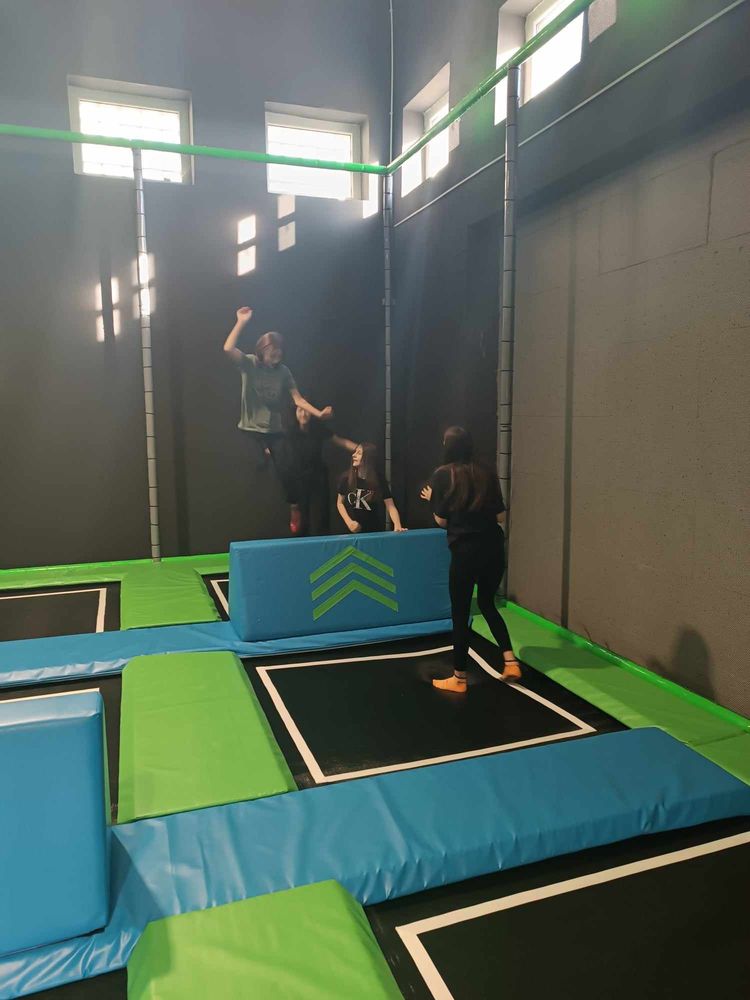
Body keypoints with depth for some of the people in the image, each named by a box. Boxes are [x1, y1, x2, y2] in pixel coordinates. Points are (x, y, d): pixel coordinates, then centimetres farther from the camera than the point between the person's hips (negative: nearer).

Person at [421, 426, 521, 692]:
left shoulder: (442, 475, -5)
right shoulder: (487, 472, 4)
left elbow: (441, 520, -2)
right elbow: (501, 516, 6)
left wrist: (433, 499, 15)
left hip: (465, 551, -4)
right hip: (493, 548, 4)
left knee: (460, 613, 8)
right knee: (487, 603, 24)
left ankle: (459, 679, 18)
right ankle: (511, 661, 17)